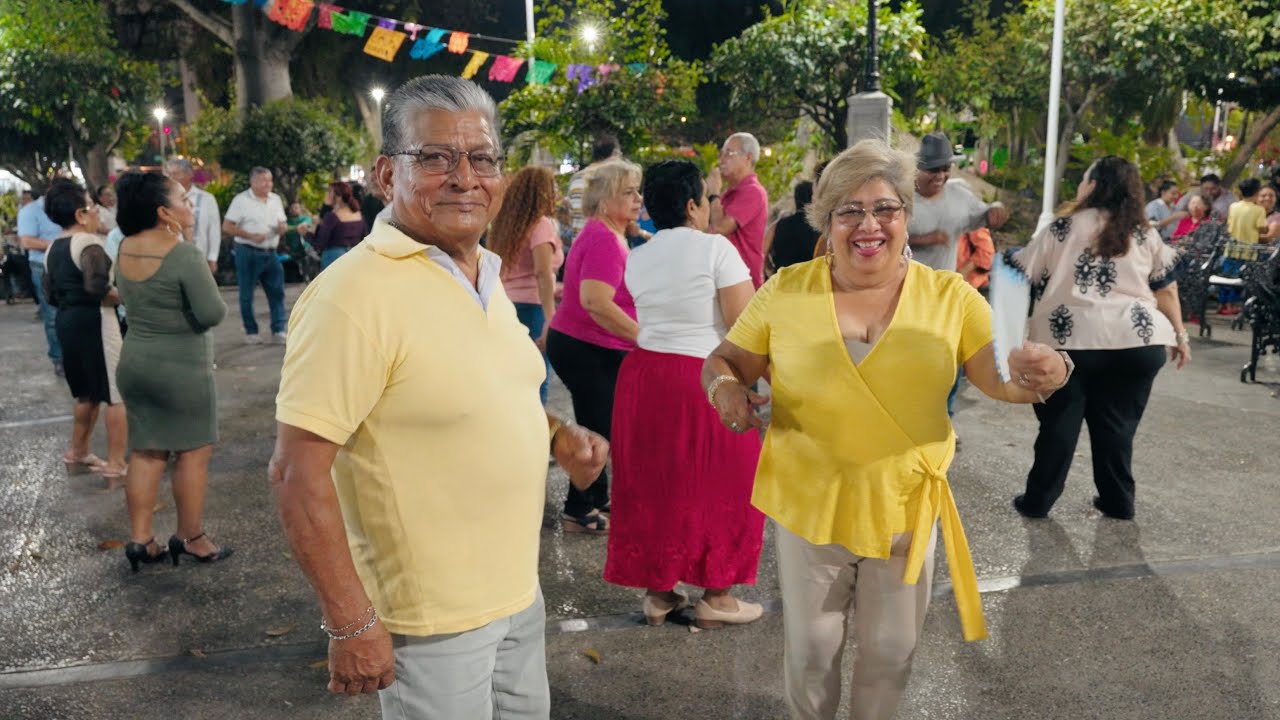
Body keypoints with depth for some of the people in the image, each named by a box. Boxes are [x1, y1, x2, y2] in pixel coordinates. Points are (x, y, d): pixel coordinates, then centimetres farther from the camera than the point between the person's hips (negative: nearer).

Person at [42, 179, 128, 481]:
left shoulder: (53, 249, 12)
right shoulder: (88, 243, -15)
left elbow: (51, 295, 14)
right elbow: (97, 287, -29)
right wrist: (122, 297, -14)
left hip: (67, 322, 9)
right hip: (94, 323, -9)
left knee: (88, 393, 23)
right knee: (118, 395, -3)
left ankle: (77, 454, 33)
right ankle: (115, 466, -1)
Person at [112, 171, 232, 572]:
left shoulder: (126, 249, 3)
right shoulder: (185, 254, -20)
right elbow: (212, 314, -23)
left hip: (135, 362, 8)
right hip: (181, 367, -7)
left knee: (146, 452, 14)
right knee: (192, 452, 6)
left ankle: (140, 539, 18)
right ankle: (190, 538, 15)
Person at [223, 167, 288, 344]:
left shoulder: (276, 199, 11)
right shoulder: (241, 200, -6)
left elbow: (282, 225, 18)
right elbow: (227, 227, -8)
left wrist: (283, 228, -7)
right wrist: (251, 236, -18)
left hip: (270, 253, 5)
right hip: (248, 253, -5)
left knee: (277, 292, 1)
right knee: (247, 295, 3)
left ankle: (278, 330, 7)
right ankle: (251, 332, 12)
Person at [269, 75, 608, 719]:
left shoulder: (484, 273, 4)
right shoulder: (357, 292, -21)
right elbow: (296, 473, -21)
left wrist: (556, 434, 0)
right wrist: (352, 624, -20)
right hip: (431, 623, -8)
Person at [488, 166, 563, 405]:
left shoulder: (505, 224, 16)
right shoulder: (541, 224, -6)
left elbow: (500, 271, 13)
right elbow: (542, 273, -17)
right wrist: (550, 319, -23)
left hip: (504, 306, 8)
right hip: (531, 308, -8)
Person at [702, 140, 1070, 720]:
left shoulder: (950, 296, -6)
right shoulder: (786, 291, -8)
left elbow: (1003, 381, -7)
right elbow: (724, 362, 0)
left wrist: (1039, 374, -30)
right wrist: (725, 388, -23)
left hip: (905, 507, 1)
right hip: (809, 504, -1)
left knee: (891, 651, 19)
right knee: (810, 650, 17)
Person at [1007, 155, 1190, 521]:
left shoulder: (1064, 227, 2)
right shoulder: (1146, 234, 11)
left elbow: (1022, 270, 6)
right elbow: (1166, 290, 11)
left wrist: (1008, 256, 26)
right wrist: (1179, 334, 19)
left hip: (1070, 339, -2)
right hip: (1136, 341, 2)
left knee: (1059, 423, 6)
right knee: (1117, 424, 13)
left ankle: (1038, 500, 12)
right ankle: (1118, 501, 22)